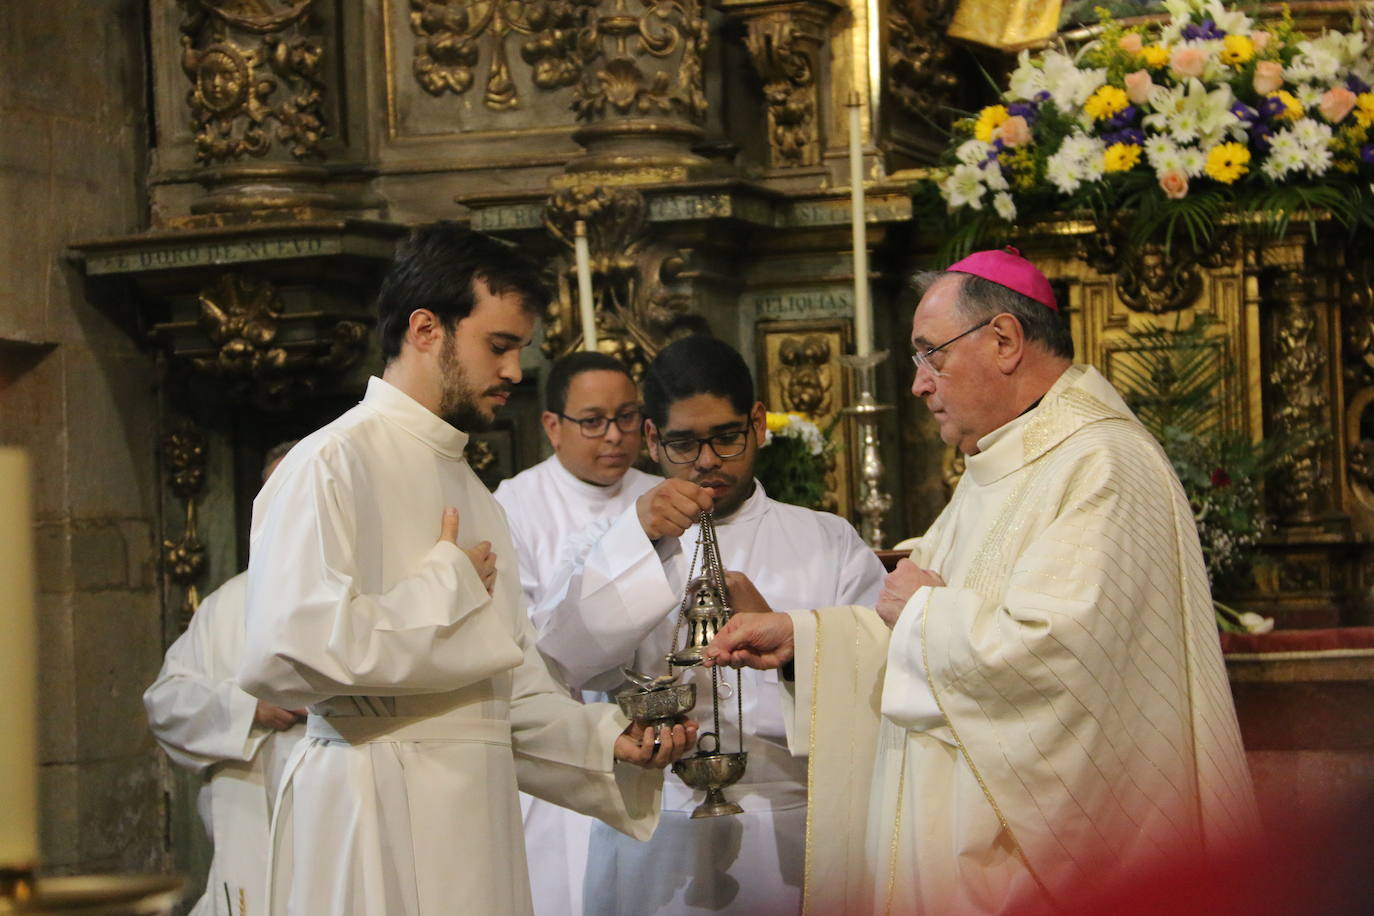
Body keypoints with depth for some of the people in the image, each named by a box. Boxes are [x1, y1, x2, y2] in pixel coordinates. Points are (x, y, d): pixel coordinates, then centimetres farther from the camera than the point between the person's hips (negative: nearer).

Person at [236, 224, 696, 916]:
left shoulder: (470, 489, 20)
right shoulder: (333, 463, -8)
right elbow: (283, 654, -23)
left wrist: (607, 740, 5)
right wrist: (446, 591, -12)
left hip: (478, 823, 8)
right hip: (379, 828, -8)